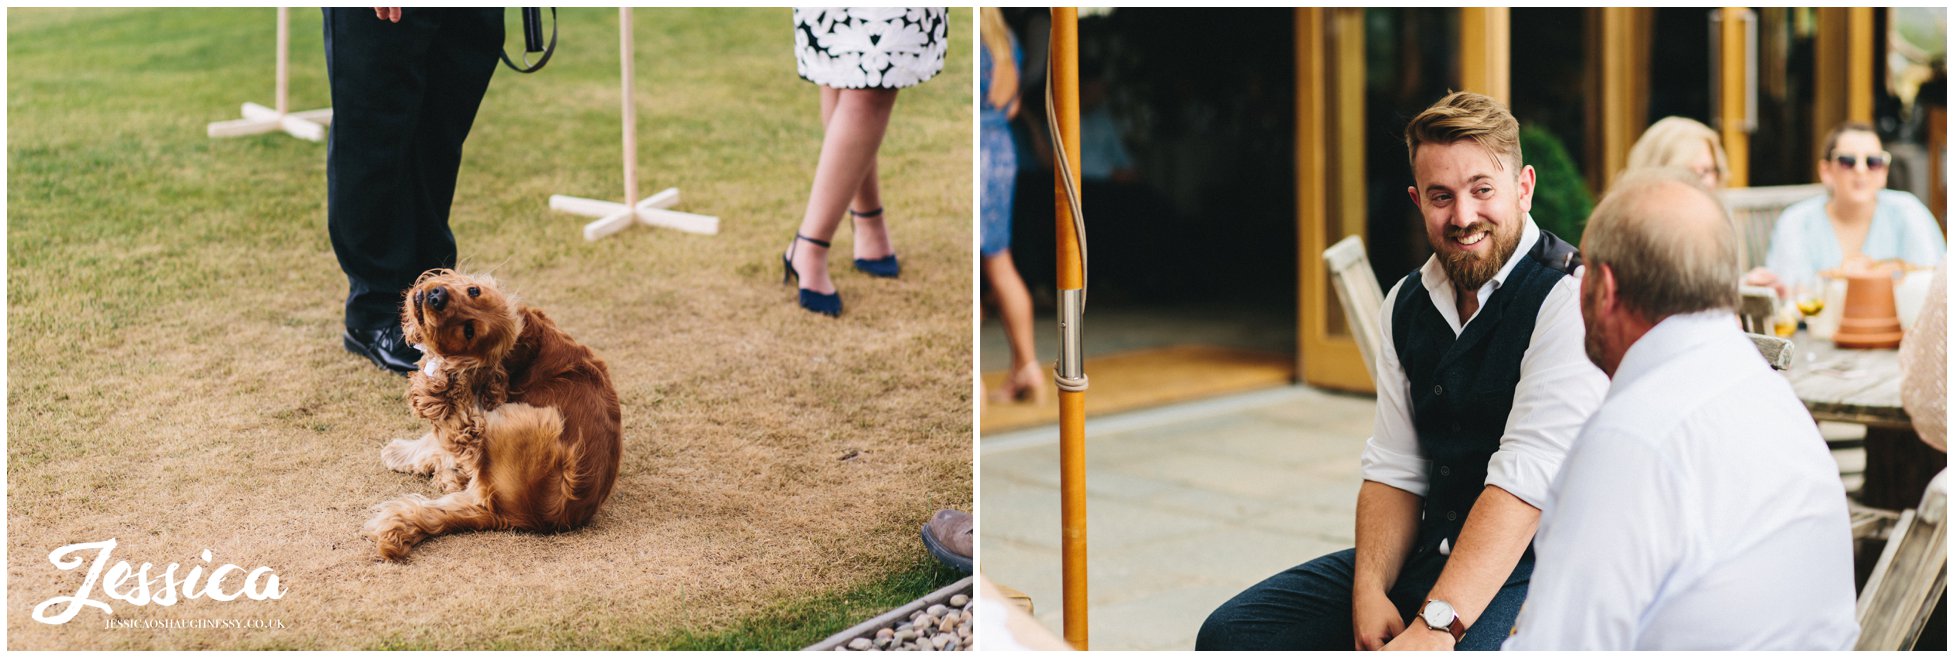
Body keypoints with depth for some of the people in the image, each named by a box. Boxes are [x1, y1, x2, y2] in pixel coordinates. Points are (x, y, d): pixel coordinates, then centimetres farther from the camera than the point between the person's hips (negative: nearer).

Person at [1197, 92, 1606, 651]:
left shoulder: (1568, 299, -13)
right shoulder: (1406, 306, 12)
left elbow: (1526, 478, -22)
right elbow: (1393, 469, 10)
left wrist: (1435, 627, -29)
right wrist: (1370, 590, -8)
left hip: (1531, 564, -7)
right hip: (1429, 558, 7)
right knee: (1230, 635, -4)